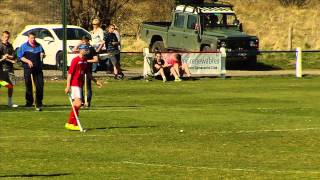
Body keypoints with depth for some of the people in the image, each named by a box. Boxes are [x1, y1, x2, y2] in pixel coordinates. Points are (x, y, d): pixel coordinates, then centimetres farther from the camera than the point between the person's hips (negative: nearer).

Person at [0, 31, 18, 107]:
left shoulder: (10, 46, 15)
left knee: (11, 85, 6)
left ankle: (10, 102, 14)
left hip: (9, 67, 6)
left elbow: (13, 56, 7)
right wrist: (10, 60, -12)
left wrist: (7, 56, -11)